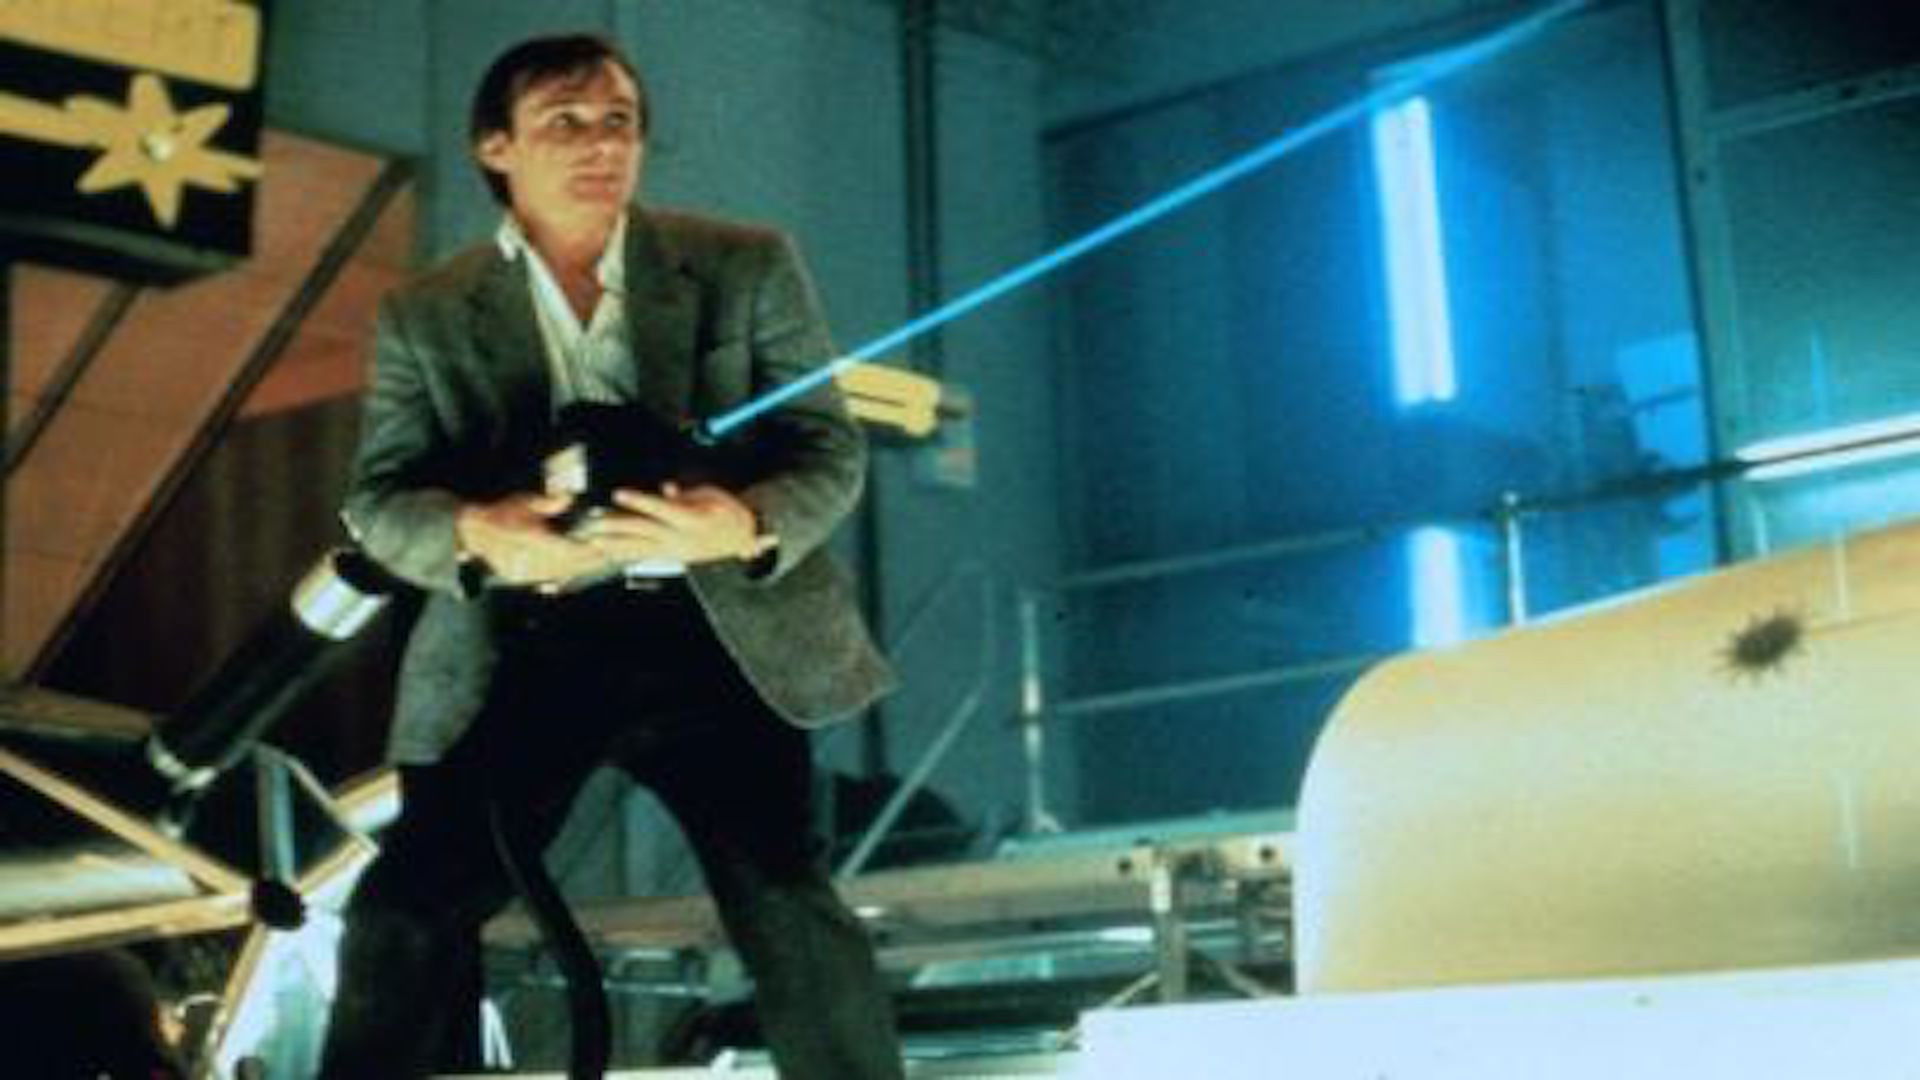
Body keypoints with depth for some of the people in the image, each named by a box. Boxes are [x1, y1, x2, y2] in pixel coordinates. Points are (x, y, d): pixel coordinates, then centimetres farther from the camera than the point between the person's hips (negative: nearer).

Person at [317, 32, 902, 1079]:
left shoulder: (748, 266, 6)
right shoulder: (425, 315, 7)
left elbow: (830, 447, 2)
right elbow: (374, 498, 1)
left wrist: (749, 525, -22)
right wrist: (473, 533, -24)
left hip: (713, 630, 0)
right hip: (521, 646, 1)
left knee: (787, 904, -9)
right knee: (406, 912, -3)